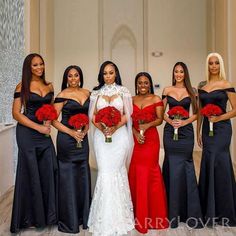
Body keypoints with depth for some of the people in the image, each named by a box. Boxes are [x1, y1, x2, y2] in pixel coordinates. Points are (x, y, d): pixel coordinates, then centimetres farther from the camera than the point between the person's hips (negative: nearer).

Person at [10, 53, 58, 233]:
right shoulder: (22, 86, -3)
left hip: (45, 133, 4)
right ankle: (31, 217, 22)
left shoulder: (49, 86, 11)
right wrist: (38, 127, -14)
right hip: (27, 133, -4)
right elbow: (16, 113, -8)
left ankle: (48, 214, 22)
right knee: (31, 172, 4)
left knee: (49, 170, 3)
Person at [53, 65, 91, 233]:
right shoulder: (63, 95, -6)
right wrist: (71, 132, -17)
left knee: (83, 174, 10)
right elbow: (54, 120, -9)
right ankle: (69, 219, 18)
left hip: (83, 138, 5)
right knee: (68, 176, 3)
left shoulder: (87, 93, 8)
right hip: (67, 139, -5)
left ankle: (83, 215, 26)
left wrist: (85, 130, -3)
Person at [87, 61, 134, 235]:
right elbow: (93, 116, 5)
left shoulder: (123, 91, 5)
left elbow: (127, 115, 1)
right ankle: (105, 218, 12)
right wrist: (102, 128, -14)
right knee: (105, 172, -2)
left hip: (119, 134, -1)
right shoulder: (96, 92, 9)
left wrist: (115, 127, -14)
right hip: (101, 135, 1)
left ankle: (117, 214, 17)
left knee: (116, 171, 0)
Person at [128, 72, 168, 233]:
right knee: (135, 173, 4)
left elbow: (160, 119, -2)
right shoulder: (131, 100, 11)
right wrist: (135, 133, -10)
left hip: (151, 139, -3)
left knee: (148, 173, -2)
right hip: (135, 139, 3)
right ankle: (138, 213, 20)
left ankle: (151, 213, 14)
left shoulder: (156, 99, 2)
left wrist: (148, 125, -20)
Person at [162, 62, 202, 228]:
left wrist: (185, 122, -11)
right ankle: (174, 211, 15)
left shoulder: (191, 91, 7)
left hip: (186, 131, 0)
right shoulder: (167, 90, 7)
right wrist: (170, 121, -11)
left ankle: (190, 212, 12)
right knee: (174, 169, 2)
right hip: (170, 131, 0)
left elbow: (196, 113, 6)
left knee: (185, 168, -1)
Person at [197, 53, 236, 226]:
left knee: (218, 163, -5)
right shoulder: (201, 86, 10)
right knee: (209, 164, 8)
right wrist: (198, 131, 10)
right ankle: (211, 210, 21)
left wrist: (219, 118, -15)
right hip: (207, 129, 4)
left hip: (222, 128, -4)